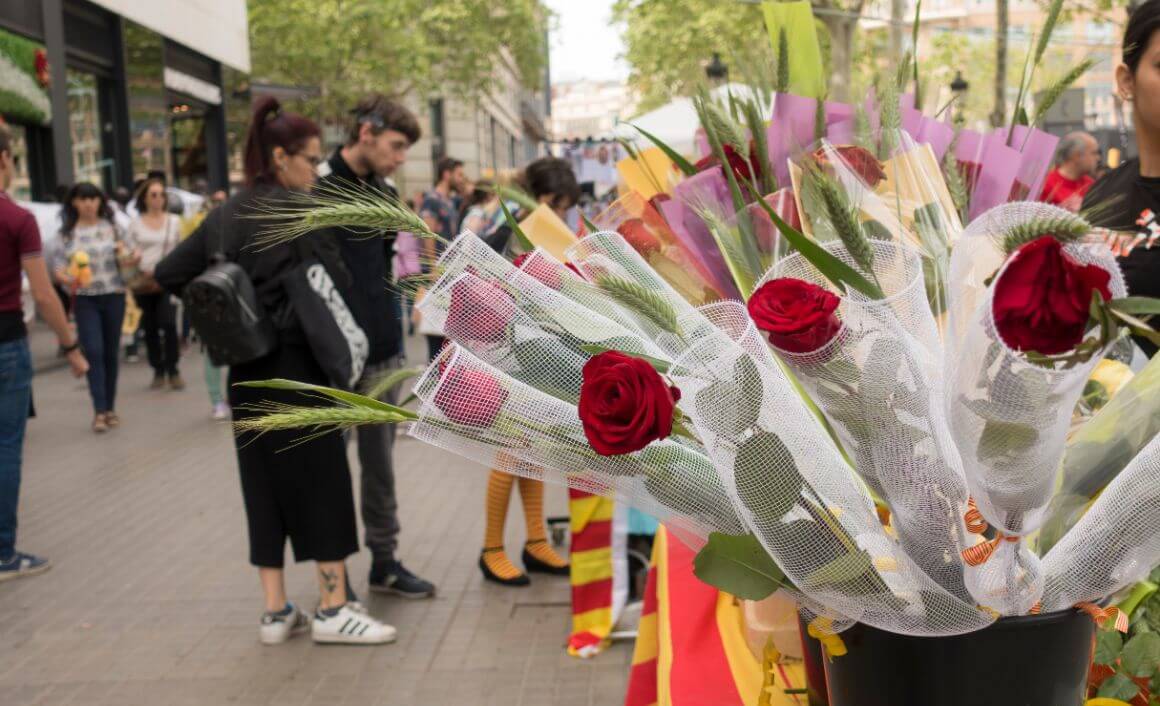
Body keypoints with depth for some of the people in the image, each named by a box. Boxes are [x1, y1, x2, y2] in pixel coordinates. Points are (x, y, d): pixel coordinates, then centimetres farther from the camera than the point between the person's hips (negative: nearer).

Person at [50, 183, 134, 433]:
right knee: (94, 352, -9)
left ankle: (110, 408, 17)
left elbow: (131, 255, 7)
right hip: (84, 299, -1)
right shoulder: (67, 233, 3)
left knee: (111, 353, 7)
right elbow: (57, 266, -1)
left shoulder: (111, 228, 5)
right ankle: (99, 410, -9)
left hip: (113, 296, 1)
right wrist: (67, 280, -23)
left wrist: (129, 257, -17)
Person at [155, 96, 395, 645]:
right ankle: (332, 609, 7)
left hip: (246, 373, 7)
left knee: (264, 483, 11)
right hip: (297, 364, -7)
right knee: (322, 480, 2)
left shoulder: (224, 215, 10)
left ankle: (275, 610, 18)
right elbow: (334, 281, -16)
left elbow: (169, 274, 12)